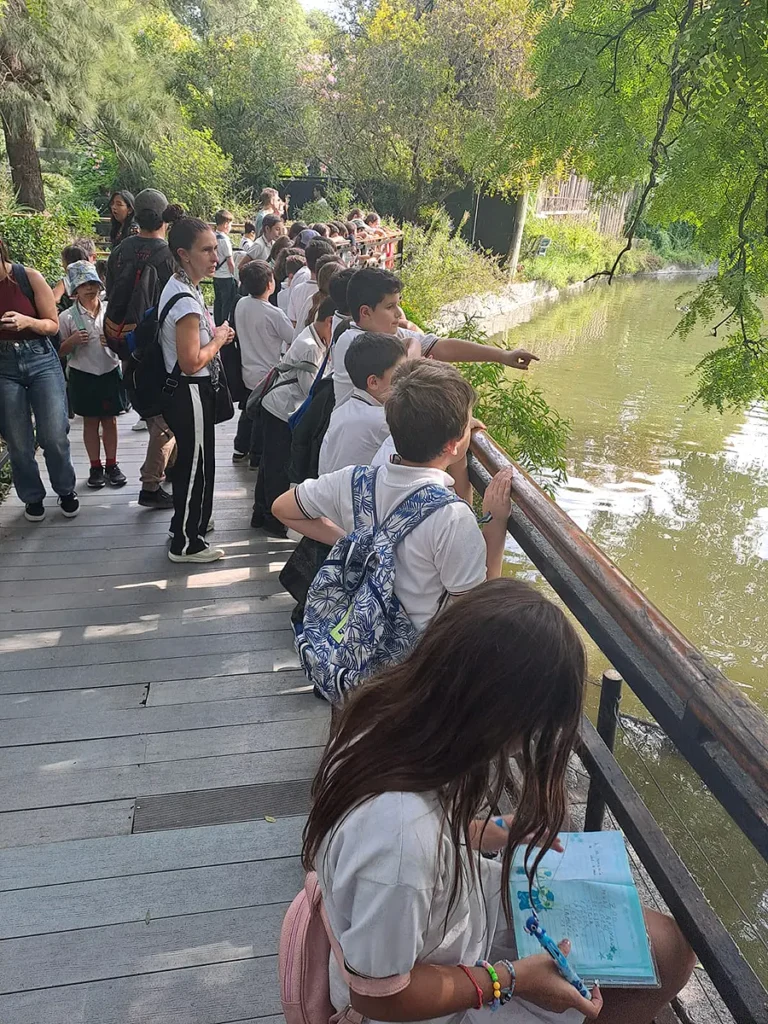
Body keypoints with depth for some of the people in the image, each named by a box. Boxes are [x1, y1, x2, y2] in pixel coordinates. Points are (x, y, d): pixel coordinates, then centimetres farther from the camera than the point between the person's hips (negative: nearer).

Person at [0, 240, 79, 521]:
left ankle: (66, 491, 20)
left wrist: (28, 321, -22)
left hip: (41, 359, -1)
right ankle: (32, 497, 24)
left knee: (54, 436, -3)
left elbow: (53, 325, -2)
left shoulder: (29, 277, -8)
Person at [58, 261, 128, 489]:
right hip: (83, 376, -1)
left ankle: (112, 465, 20)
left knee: (110, 420, 9)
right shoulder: (67, 317, -5)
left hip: (110, 372, 1)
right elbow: (60, 351, 0)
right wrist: (73, 340, -19)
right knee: (90, 422, 8)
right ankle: (95, 467, 18)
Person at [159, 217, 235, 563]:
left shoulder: (180, 287, 8)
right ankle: (186, 544, 15)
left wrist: (214, 334, 8)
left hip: (186, 391, 10)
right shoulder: (186, 299, -24)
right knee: (196, 465, 1)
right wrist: (218, 339, -13)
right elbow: (191, 362, -28)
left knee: (190, 461, 23)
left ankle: (188, 522, 41)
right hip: (191, 392, -10)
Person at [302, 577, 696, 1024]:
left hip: (455, 901, 7)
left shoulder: (393, 713, -19)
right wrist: (511, 980, -17)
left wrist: (503, 832, 0)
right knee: (664, 953, 2)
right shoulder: (401, 839, -43)